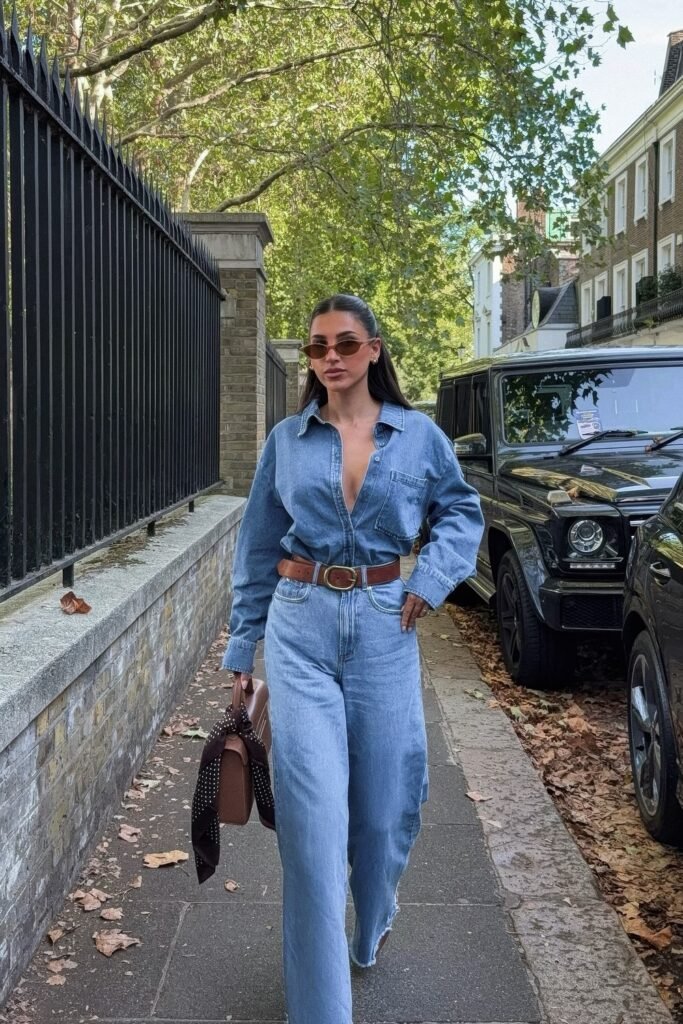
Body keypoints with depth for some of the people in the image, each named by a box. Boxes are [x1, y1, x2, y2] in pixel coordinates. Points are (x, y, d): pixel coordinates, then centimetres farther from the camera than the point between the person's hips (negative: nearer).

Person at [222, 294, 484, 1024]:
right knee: (312, 813, -5)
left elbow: (462, 510, 13)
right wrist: (242, 645, 8)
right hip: (301, 623, 0)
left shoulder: (418, 435, 2)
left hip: (383, 626, 1)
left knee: (383, 800, 11)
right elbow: (258, 546, 8)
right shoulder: (286, 440, 4)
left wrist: (432, 578, -4)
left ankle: (370, 931, 43)